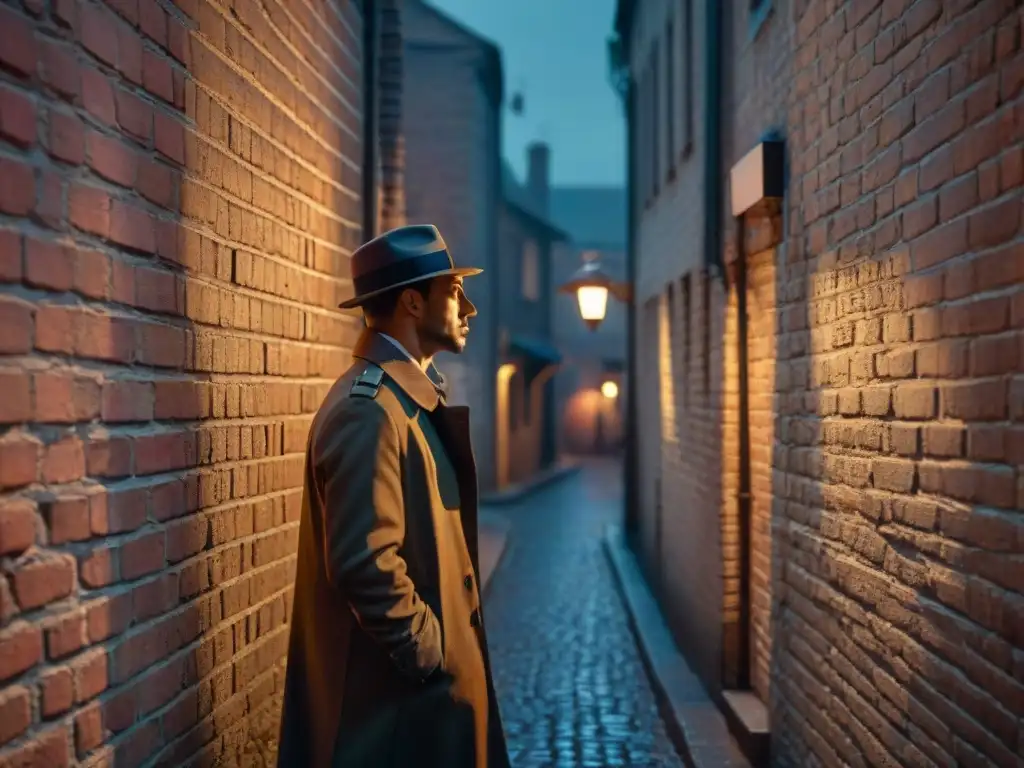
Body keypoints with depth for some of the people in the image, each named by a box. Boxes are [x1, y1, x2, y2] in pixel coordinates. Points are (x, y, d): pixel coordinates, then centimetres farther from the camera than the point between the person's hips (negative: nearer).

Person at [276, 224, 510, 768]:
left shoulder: (412, 397, 11)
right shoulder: (369, 411, -21)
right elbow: (365, 562, -27)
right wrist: (431, 656, -17)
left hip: (430, 674, 10)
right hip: (396, 686, -10)